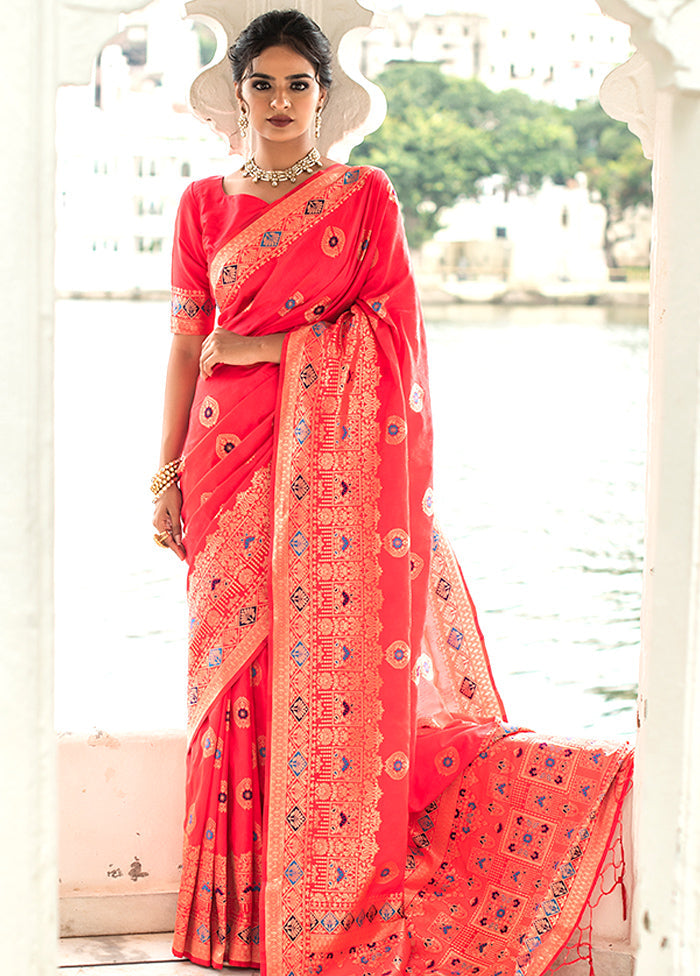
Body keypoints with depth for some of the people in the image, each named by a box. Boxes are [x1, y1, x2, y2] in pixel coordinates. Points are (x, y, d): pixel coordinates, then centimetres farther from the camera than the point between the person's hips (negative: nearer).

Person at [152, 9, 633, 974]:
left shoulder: (366, 196, 5)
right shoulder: (205, 205, 11)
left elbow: (386, 334, -1)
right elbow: (188, 344, 10)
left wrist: (270, 346, -7)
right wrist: (168, 471, 5)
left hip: (337, 462, -2)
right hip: (232, 455, 2)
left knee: (337, 659, -5)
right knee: (240, 660, 2)